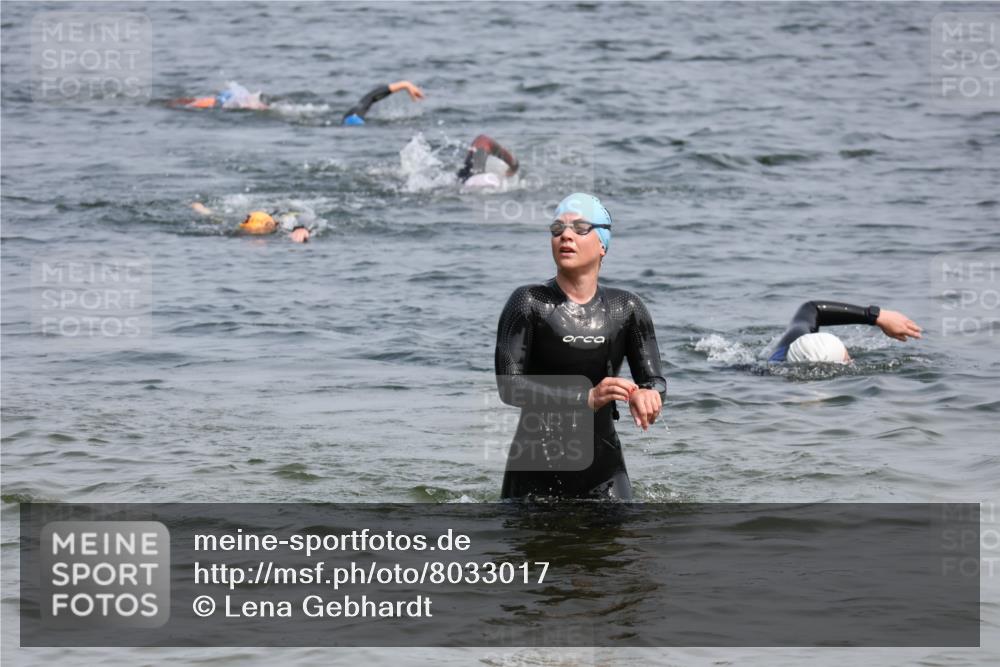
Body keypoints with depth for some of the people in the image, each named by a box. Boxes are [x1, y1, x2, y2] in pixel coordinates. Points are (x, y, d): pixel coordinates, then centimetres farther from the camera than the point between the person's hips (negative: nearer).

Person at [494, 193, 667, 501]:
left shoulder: (626, 309, 4)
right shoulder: (529, 303, -7)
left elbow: (654, 380, 2)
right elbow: (509, 385, -16)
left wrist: (645, 394, -25)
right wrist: (587, 398, -27)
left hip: (602, 465, 2)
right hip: (536, 467, -2)